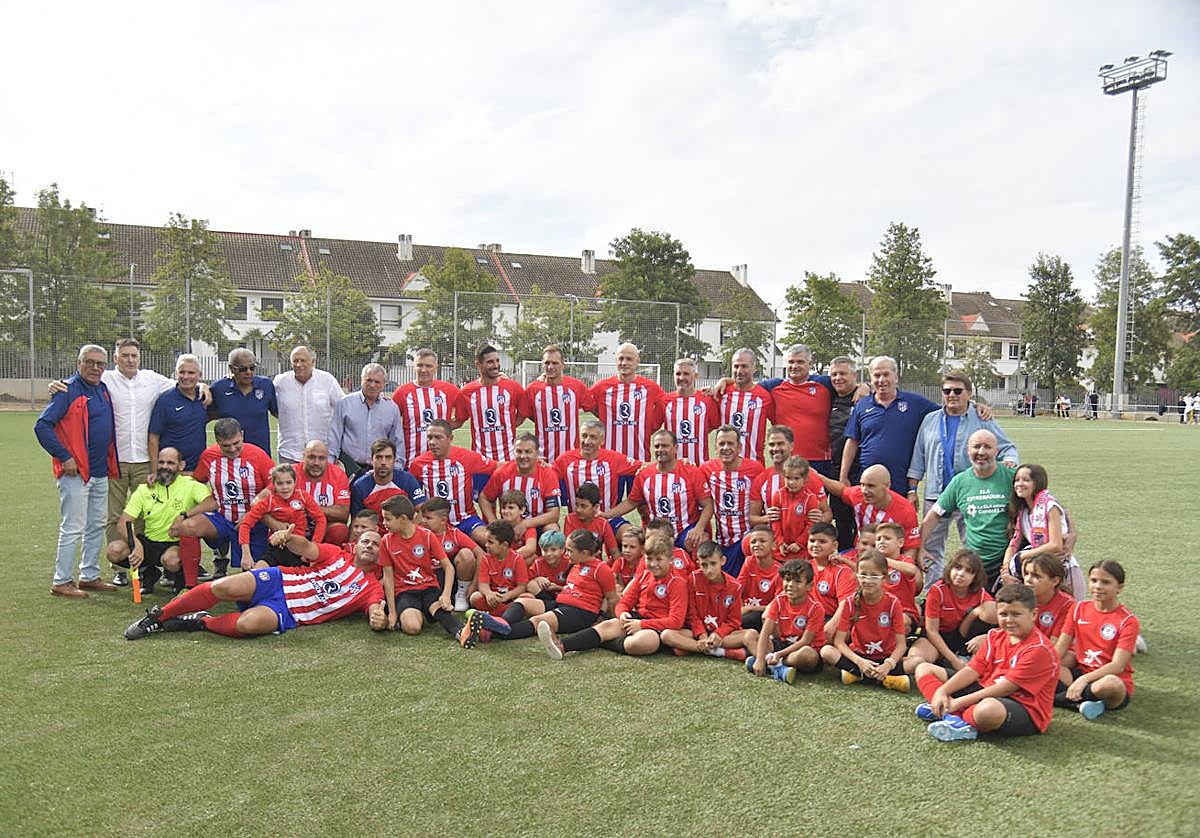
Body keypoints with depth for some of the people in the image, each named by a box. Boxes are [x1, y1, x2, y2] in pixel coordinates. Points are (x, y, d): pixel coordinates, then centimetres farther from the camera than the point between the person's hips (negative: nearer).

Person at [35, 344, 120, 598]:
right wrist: (64, 457, -17)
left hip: (100, 472, 8)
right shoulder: (68, 390, -11)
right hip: (76, 472, -8)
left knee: (98, 525, 14)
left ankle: (89, 576, 25)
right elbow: (42, 426, -15)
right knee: (73, 527, -4)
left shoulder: (103, 390, 12)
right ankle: (61, 582, 6)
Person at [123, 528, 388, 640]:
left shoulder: (372, 589, 10)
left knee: (249, 623, -33)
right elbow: (307, 549, -3)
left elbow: (376, 614, -5)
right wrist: (288, 536, -26)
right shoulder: (337, 555, 12)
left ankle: (202, 622, -4)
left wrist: (379, 619, -31)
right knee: (224, 587, -22)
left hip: (288, 614, -2)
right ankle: (158, 616, -2)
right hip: (279, 582, 2)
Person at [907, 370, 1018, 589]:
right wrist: (912, 489, 9)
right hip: (935, 495, 3)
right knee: (931, 550, 7)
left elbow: (1007, 447, 5)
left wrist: (1009, 461, -18)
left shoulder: (982, 421, 4)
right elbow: (918, 458, 14)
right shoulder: (930, 420, 12)